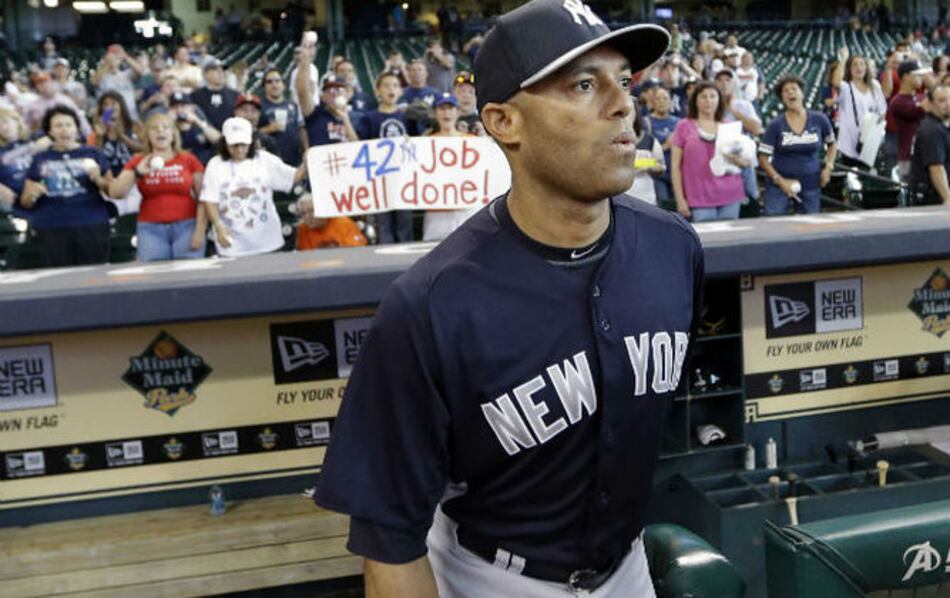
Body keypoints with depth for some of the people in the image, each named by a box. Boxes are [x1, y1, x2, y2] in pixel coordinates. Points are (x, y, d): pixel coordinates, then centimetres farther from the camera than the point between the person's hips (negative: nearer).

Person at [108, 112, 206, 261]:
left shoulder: (189, 160, 5)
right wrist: (137, 172, -13)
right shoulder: (138, 161, 8)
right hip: (151, 228, 1)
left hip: (186, 226, -1)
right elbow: (116, 193, 0)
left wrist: (200, 231, -6)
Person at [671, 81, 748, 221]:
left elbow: (747, 161, 14)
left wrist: (738, 160, -10)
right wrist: (680, 199, -4)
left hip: (730, 195, 2)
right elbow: (675, 165, 2)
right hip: (700, 198, -2)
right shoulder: (684, 126, 5)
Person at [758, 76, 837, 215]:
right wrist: (780, 180, -14)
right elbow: (763, 158, -4)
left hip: (811, 185, 2)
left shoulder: (819, 120, 1)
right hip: (779, 185, -2)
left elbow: (831, 144, 18)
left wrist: (828, 167, 3)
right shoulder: (776, 125, -5)